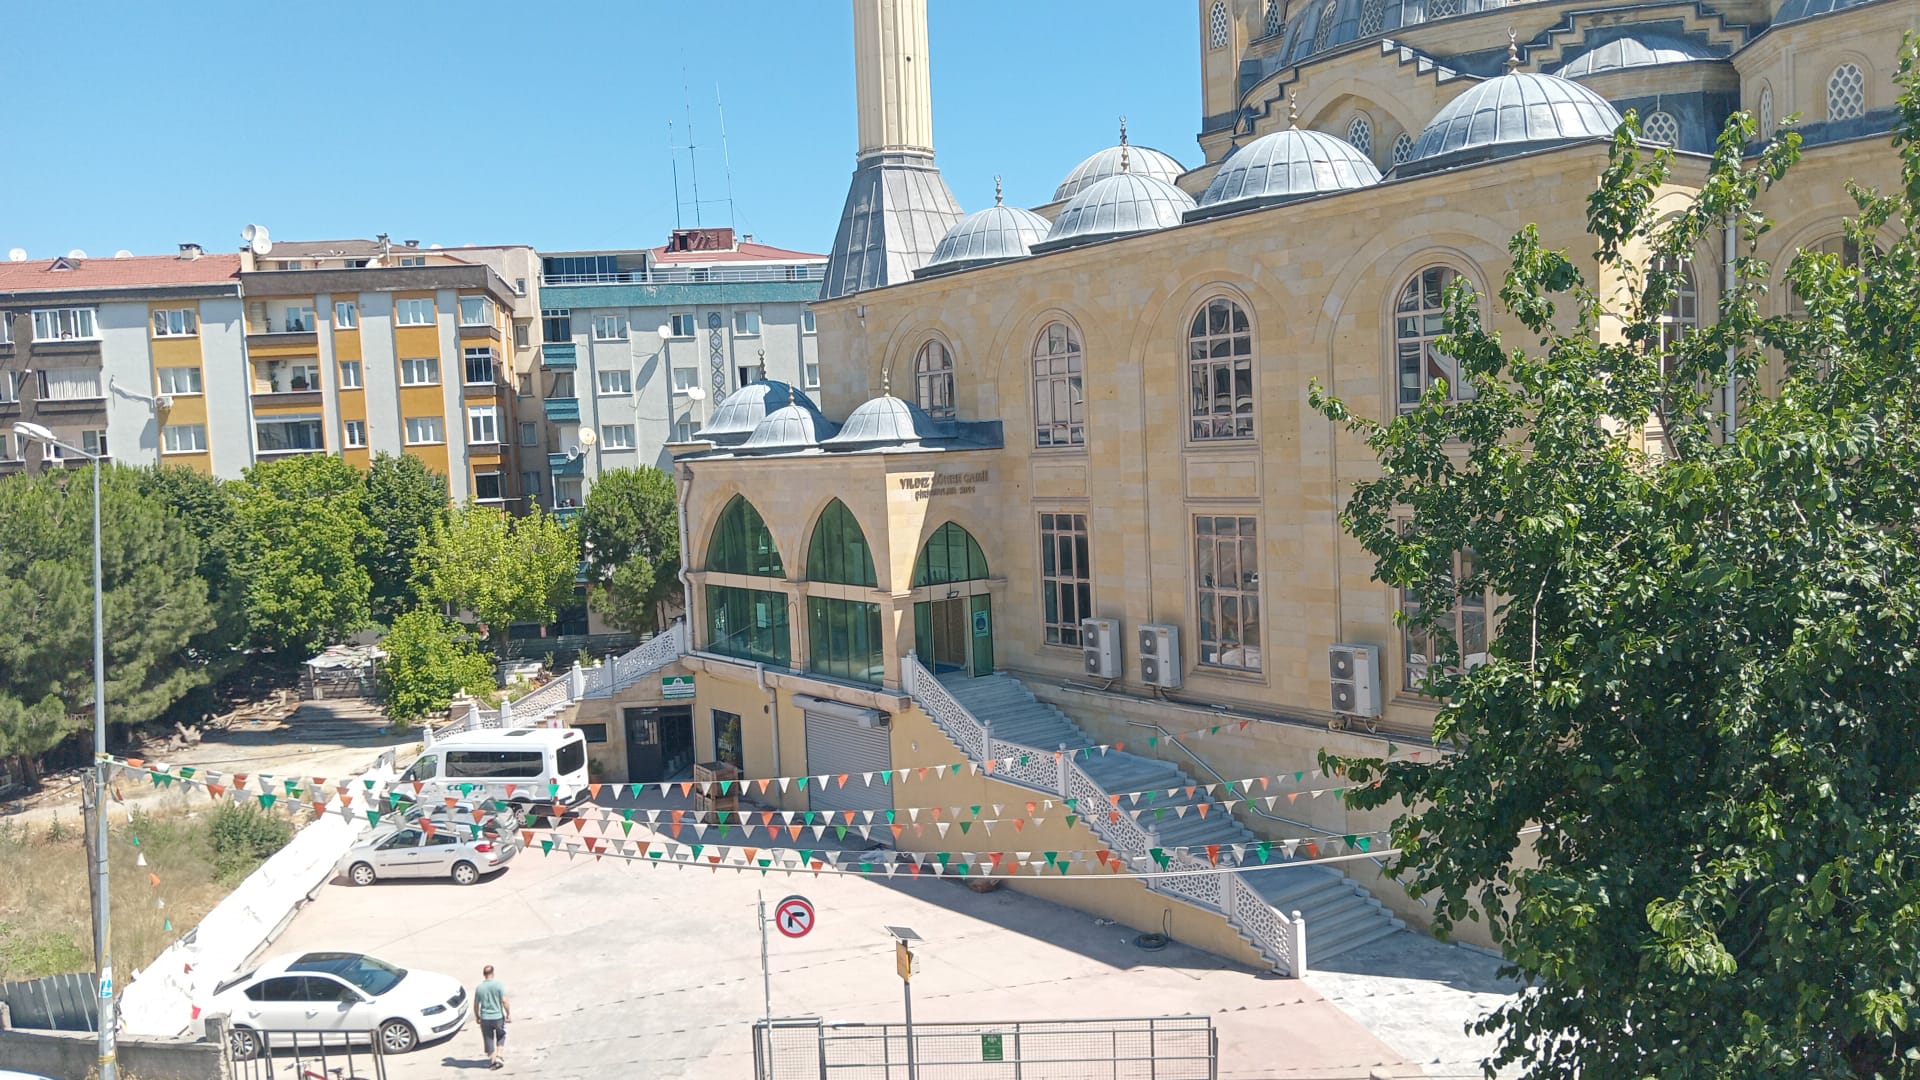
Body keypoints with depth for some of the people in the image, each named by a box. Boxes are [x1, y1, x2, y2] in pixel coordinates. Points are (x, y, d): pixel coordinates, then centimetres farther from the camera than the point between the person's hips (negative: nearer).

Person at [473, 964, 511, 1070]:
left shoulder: (479, 988, -5)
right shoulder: (498, 985, -12)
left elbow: (476, 1005, 2)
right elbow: (504, 1001, -13)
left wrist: (477, 1017, 17)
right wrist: (508, 1013, -2)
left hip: (485, 1018, 1)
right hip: (498, 1017, -1)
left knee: (489, 1040, 14)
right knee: (501, 1037, 21)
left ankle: (492, 1061, 18)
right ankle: (498, 1056, 9)